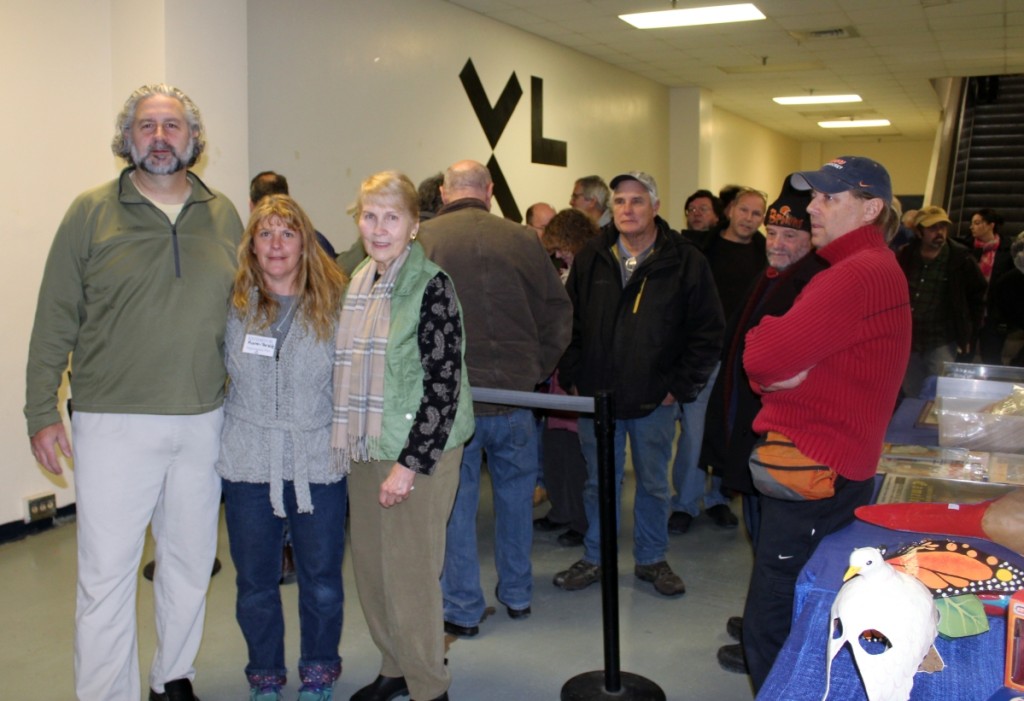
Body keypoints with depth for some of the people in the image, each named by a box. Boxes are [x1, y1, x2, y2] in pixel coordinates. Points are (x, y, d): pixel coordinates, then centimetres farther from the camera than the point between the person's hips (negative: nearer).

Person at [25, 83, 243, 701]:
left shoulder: (224, 216, 7)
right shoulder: (91, 213, -1)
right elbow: (56, 321, 0)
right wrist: (43, 411, -3)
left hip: (204, 423, 3)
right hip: (114, 424, -3)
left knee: (191, 566, 15)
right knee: (106, 574, 1)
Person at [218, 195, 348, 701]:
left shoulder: (333, 303, -3)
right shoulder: (231, 303, -2)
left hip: (319, 464, 0)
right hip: (248, 465, 1)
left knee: (322, 583, 11)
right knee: (255, 584, 13)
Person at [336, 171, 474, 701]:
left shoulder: (430, 286, -11)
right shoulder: (357, 284, 10)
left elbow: (443, 386, -15)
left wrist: (410, 463, -17)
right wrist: (347, 444, 14)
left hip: (418, 453, -7)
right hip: (364, 453, 7)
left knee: (409, 574, -1)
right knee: (369, 568, 13)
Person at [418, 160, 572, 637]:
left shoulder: (421, 240, -7)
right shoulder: (523, 240, -3)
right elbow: (558, 315, 2)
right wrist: (533, 374, 12)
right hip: (515, 392, 2)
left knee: (455, 501, 9)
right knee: (515, 493, 19)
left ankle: (462, 610, 18)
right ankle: (517, 594, 32)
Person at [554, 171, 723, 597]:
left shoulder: (685, 262, -6)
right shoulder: (590, 261, 3)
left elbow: (708, 331, -4)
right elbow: (568, 324, 8)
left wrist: (682, 386, -7)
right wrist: (572, 378, 1)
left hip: (654, 400, -2)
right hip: (596, 396, 2)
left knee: (654, 483, 13)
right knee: (599, 482, 12)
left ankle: (651, 559, 30)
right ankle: (594, 558, 27)